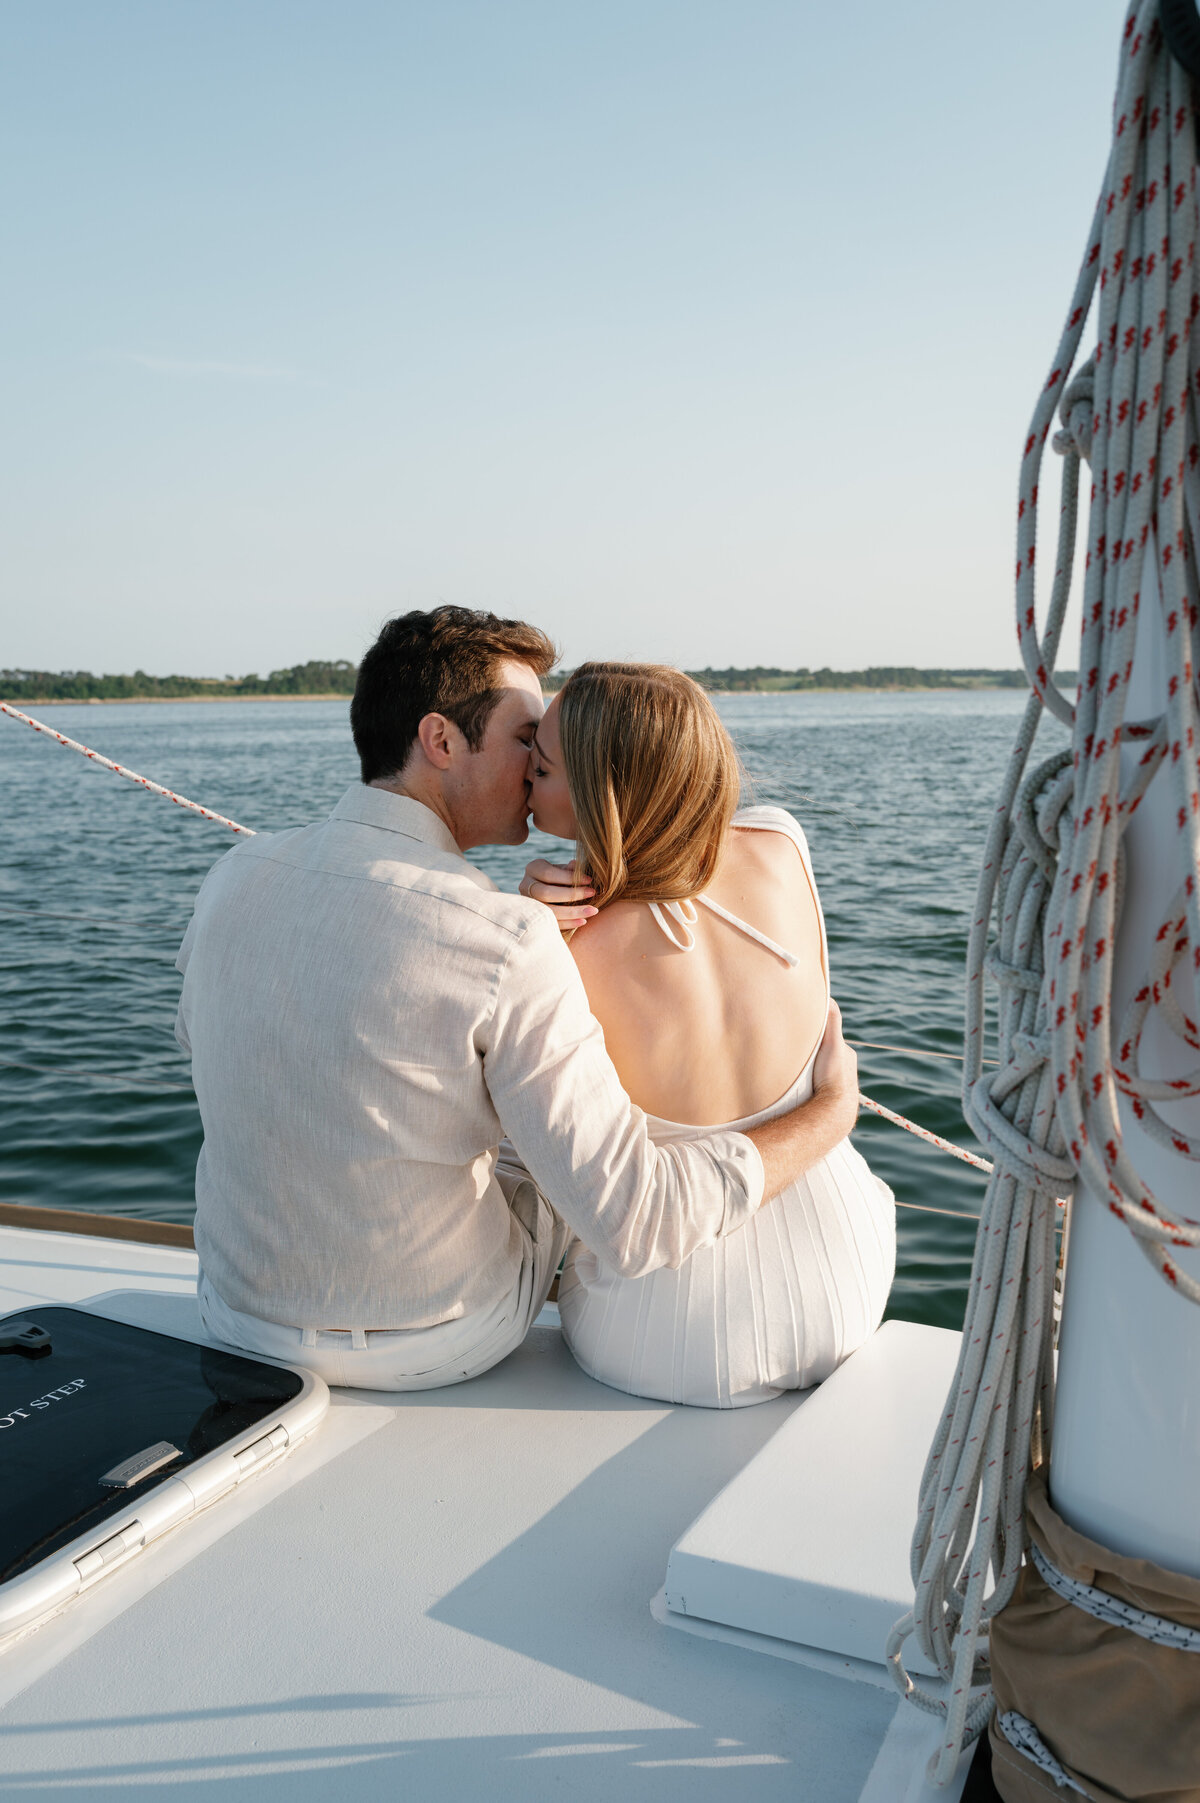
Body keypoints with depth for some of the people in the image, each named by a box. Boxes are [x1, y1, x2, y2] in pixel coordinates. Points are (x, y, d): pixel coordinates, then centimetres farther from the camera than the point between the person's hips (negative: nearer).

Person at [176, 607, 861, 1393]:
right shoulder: (507, 943, -30)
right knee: (546, 1176, 28)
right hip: (436, 1343, -4)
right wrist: (832, 1109, -15)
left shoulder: (235, 876, -13)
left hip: (239, 1320, 4)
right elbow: (639, 1224, -29)